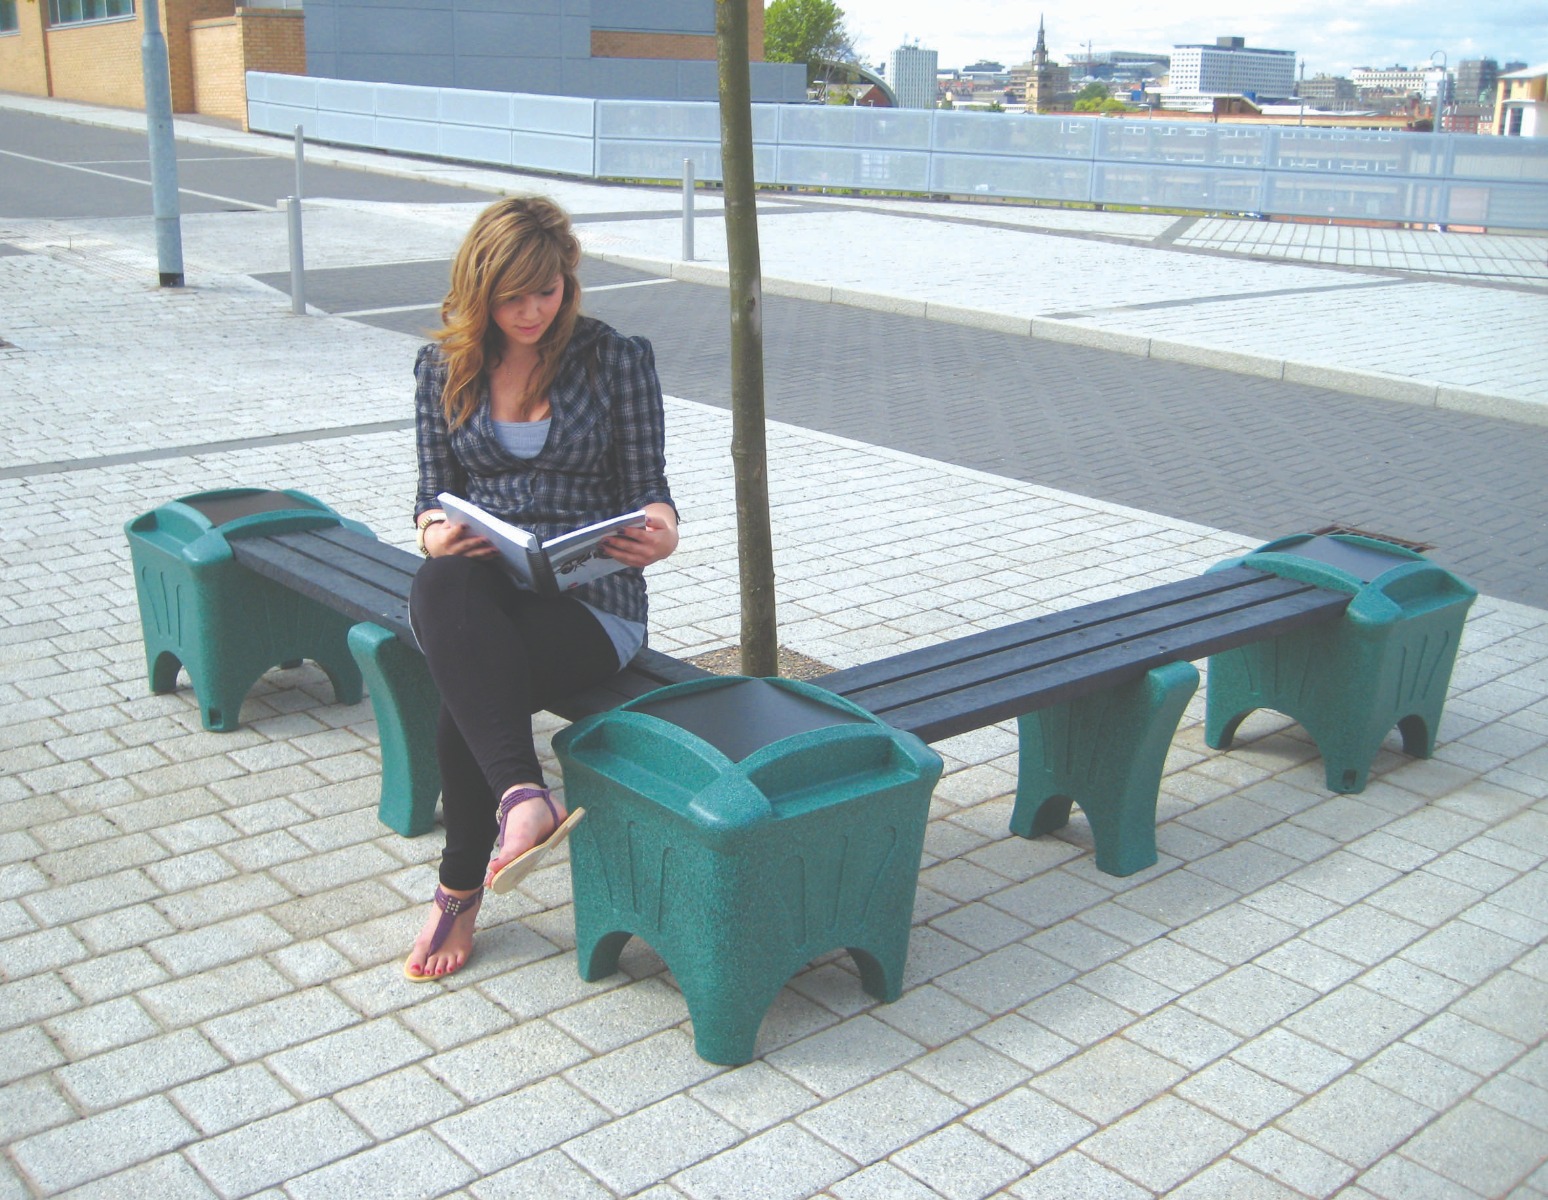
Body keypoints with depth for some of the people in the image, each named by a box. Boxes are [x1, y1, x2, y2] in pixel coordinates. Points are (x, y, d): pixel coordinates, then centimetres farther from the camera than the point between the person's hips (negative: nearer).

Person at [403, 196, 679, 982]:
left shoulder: (618, 359, 3)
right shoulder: (443, 367, 11)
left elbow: (647, 487, 4)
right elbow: (434, 492, 12)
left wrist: (661, 532, -21)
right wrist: (435, 533, -13)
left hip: (591, 598, -2)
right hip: (477, 593, 3)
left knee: (465, 696, -31)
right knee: (443, 586, -37)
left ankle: (461, 891, -12)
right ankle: (522, 797, -45)